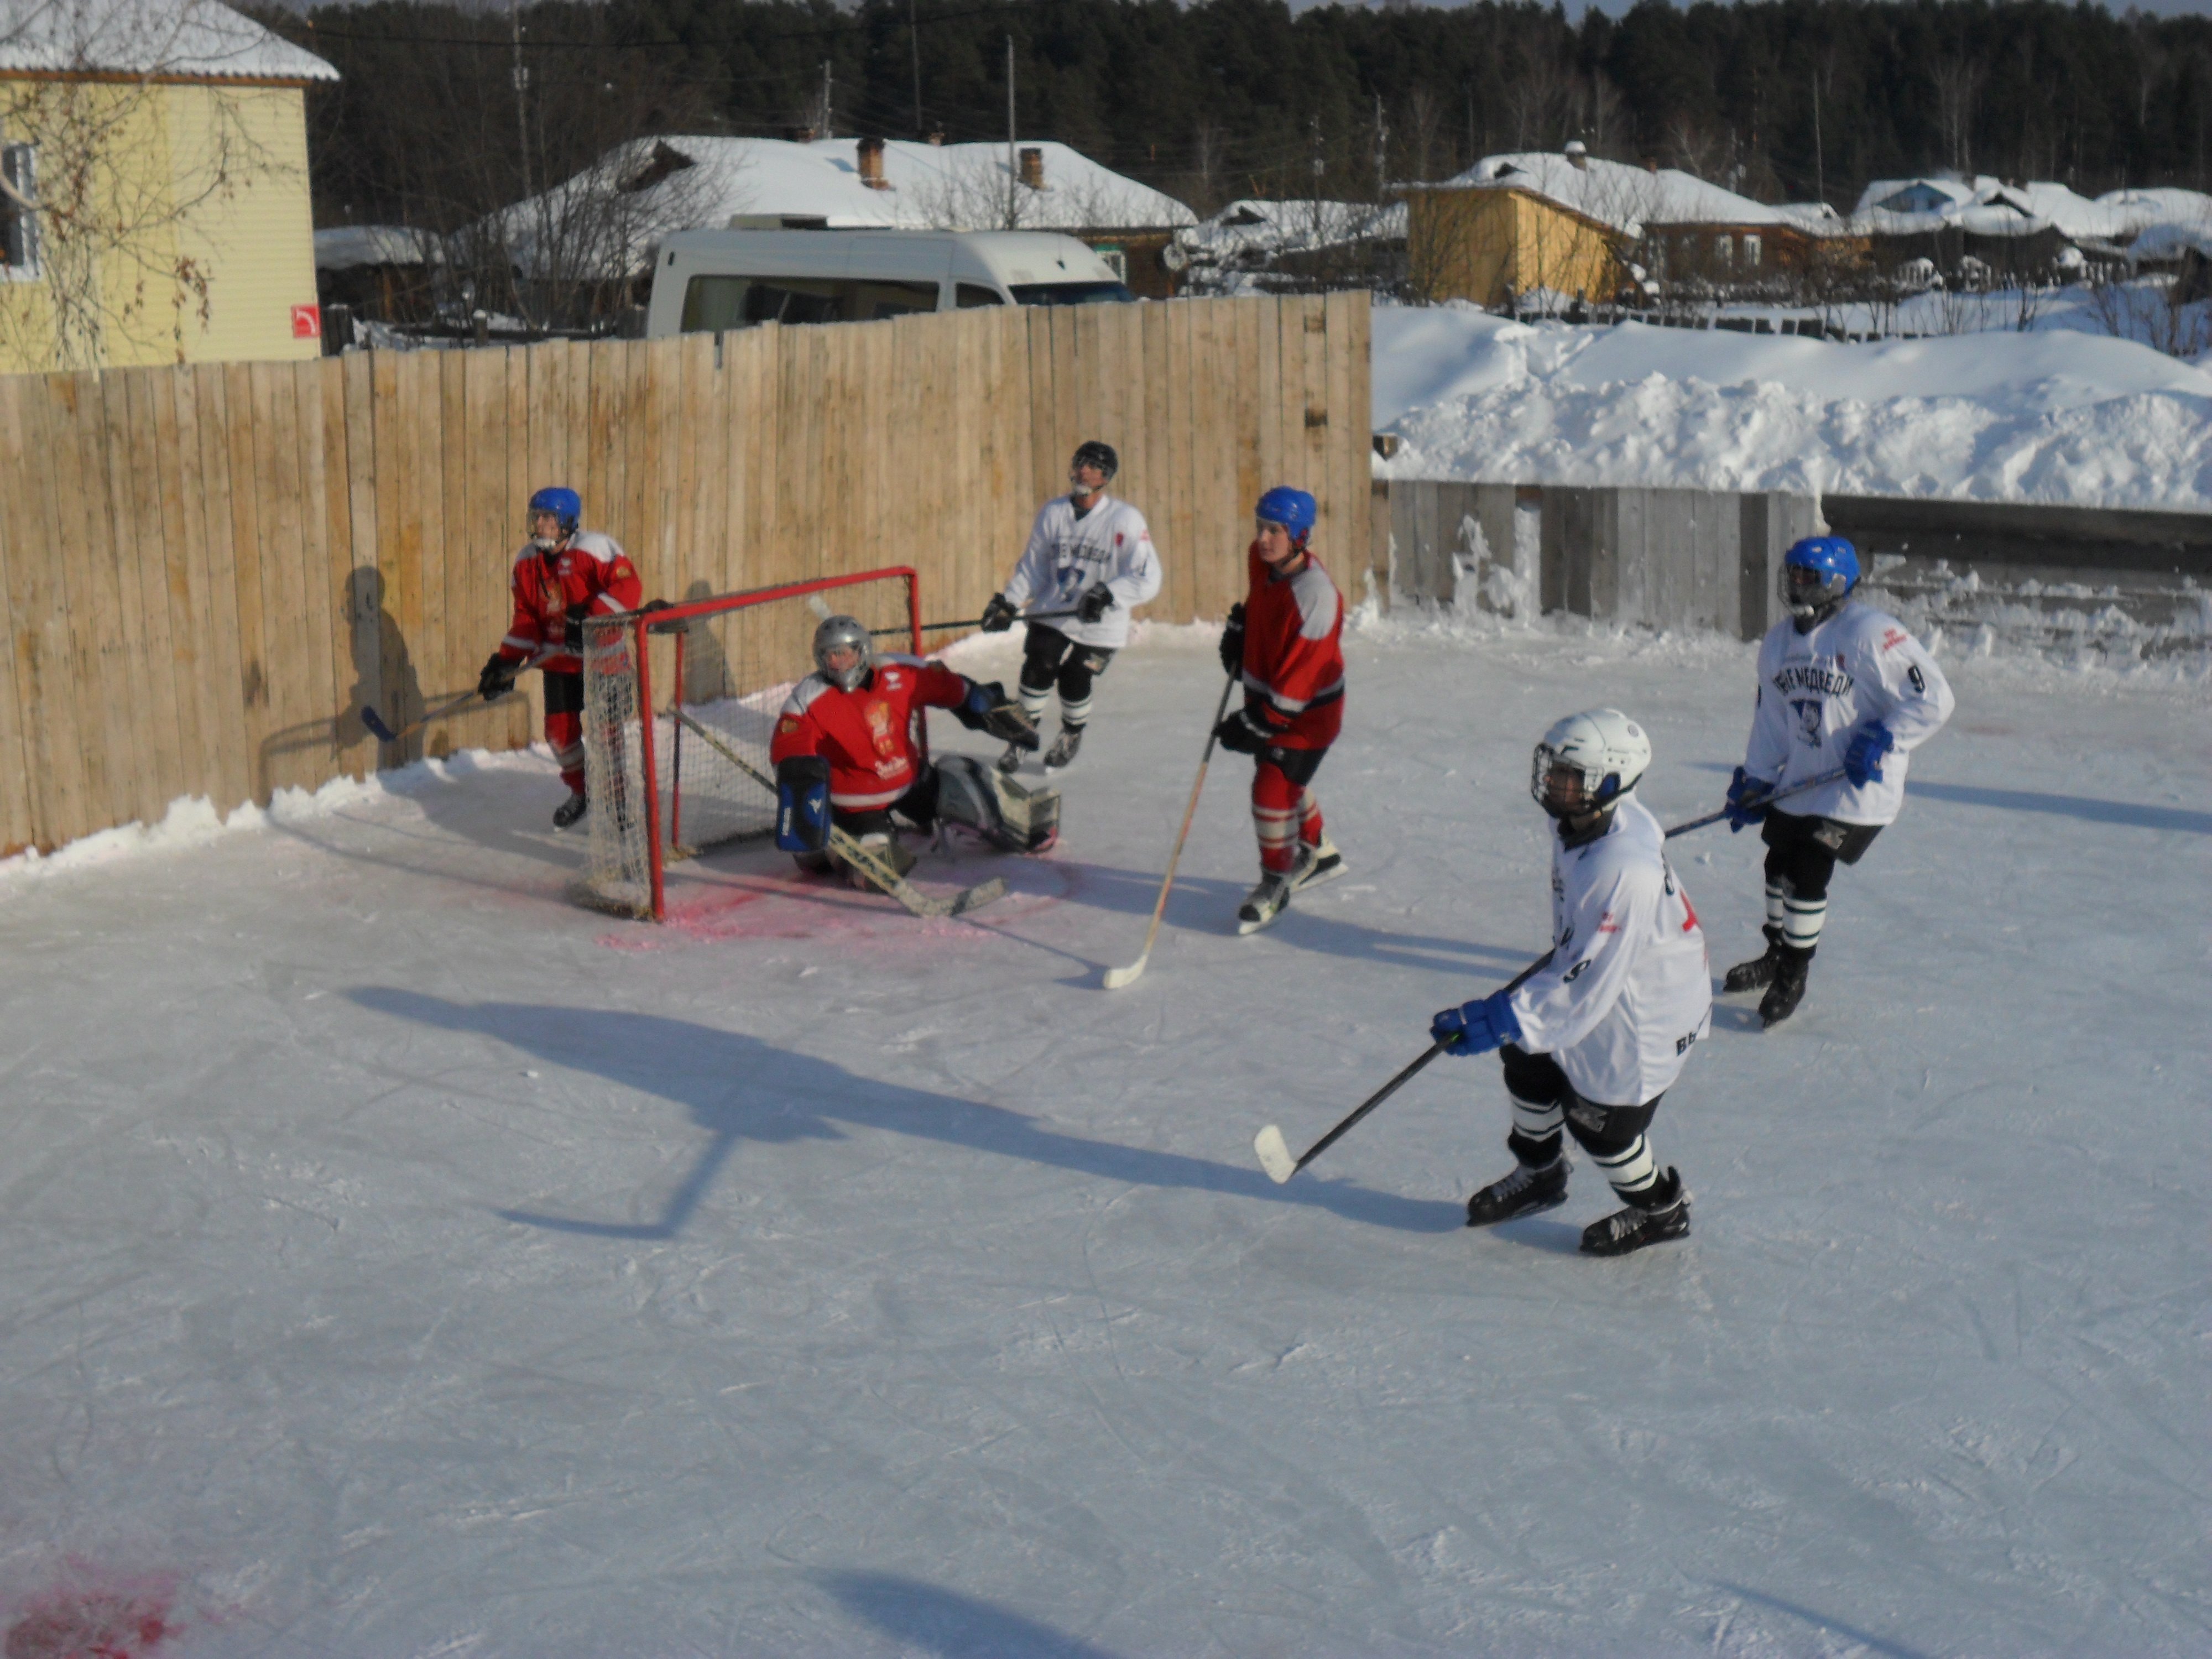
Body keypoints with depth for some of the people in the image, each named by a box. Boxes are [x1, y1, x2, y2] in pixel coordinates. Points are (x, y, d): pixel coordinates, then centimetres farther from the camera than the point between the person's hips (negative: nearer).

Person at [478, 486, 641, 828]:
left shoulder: (594, 549, -16)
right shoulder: (526, 562, 5)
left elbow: (628, 587, -24)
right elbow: (526, 618, 9)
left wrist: (589, 617, -34)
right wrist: (507, 661, -1)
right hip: (558, 659, 6)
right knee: (560, 727, 6)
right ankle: (581, 793, 28)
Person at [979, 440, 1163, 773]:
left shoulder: (1126, 520, -13)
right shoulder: (1053, 512, 0)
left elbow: (1147, 578, -17)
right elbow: (1033, 566, 9)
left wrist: (1107, 595, -29)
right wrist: (1008, 601, -1)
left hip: (1100, 626, -3)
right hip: (1052, 614, 3)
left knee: (1074, 683, -2)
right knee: (1036, 672, -10)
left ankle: (1071, 736, 31)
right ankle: (1022, 739, 12)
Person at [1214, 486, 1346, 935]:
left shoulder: (1314, 597, -33)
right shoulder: (1261, 561, -8)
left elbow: (1299, 679, -29)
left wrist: (1256, 724, -26)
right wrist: (1239, 629, 7)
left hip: (1307, 710, -9)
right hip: (1267, 692, 9)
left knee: (1273, 787, -10)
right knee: (1287, 779, 23)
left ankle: (1275, 882, 10)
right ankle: (1318, 854, 45)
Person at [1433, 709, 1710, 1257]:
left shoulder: (1624, 871, -38)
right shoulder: (1576, 822, -10)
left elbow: (1588, 982, -35)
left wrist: (1503, 1019, -34)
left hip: (1646, 1005, -9)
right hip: (1590, 966, 9)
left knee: (1598, 1117, 2)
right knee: (1528, 1058, 16)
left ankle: (1661, 1209, 30)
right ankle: (1539, 1175, 41)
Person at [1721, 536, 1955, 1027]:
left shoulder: (1870, 634, -19)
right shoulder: (1779, 642, 6)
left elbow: (1933, 698, -18)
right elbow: (1771, 718, 15)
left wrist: (1883, 739, -23)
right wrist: (1755, 781, 10)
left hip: (1859, 788, -8)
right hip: (1799, 781, 8)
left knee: (1807, 871, -12)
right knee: (1779, 863, 16)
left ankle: (1792, 976, 6)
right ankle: (1776, 955, 39)